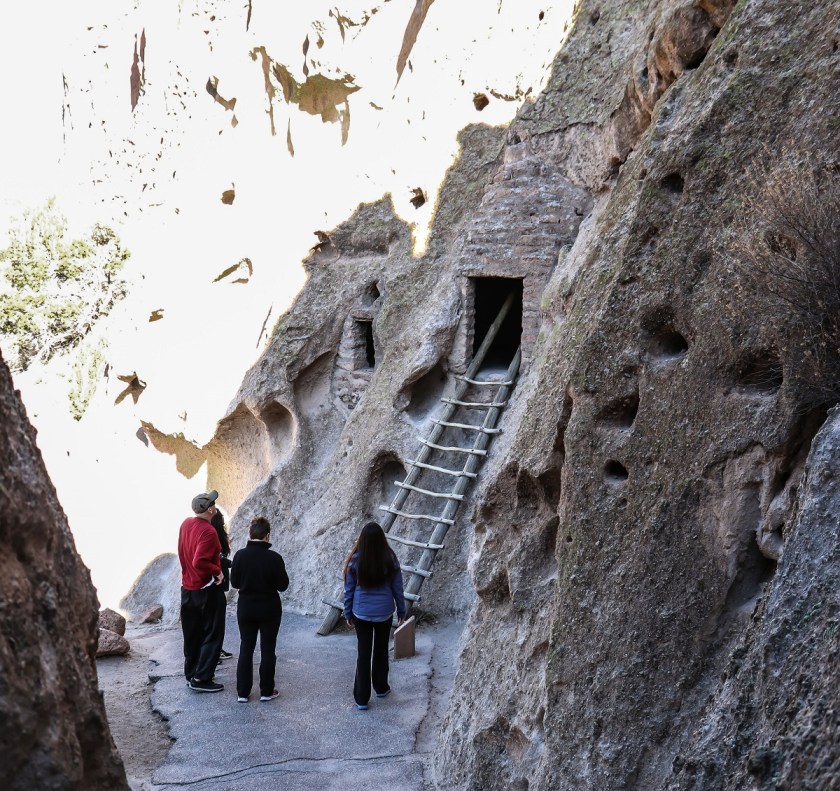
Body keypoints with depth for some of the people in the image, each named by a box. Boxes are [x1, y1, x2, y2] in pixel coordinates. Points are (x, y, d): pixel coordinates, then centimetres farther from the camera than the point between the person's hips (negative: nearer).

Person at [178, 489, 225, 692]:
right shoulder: (208, 532, -23)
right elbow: (199, 562, -30)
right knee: (212, 635, 1)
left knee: (191, 635, 17)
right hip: (205, 590, -8)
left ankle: (191, 674, 25)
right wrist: (218, 571, -18)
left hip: (187, 588, 8)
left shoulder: (186, 523, 2)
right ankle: (202, 679, -2)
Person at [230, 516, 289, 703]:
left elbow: (234, 582, -1)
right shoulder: (274, 558, -17)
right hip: (269, 610, -2)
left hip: (245, 609, 2)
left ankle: (242, 692, 14)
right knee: (268, 649, 9)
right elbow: (282, 585, -10)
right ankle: (266, 691, 16)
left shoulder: (240, 555, -10)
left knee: (245, 649, 11)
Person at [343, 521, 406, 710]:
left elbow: (349, 590, -4)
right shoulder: (390, 560, -12)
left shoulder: (355, 560, -12)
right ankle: (381, 687, 35)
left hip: (361, 613, 0)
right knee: (381, 650, 20)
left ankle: (361, 698, 11)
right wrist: (401, 611, 12)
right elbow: (397, 589, -2)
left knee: (364, 653, 8)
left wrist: (348, 613, 9)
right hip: (384, 612, 0)